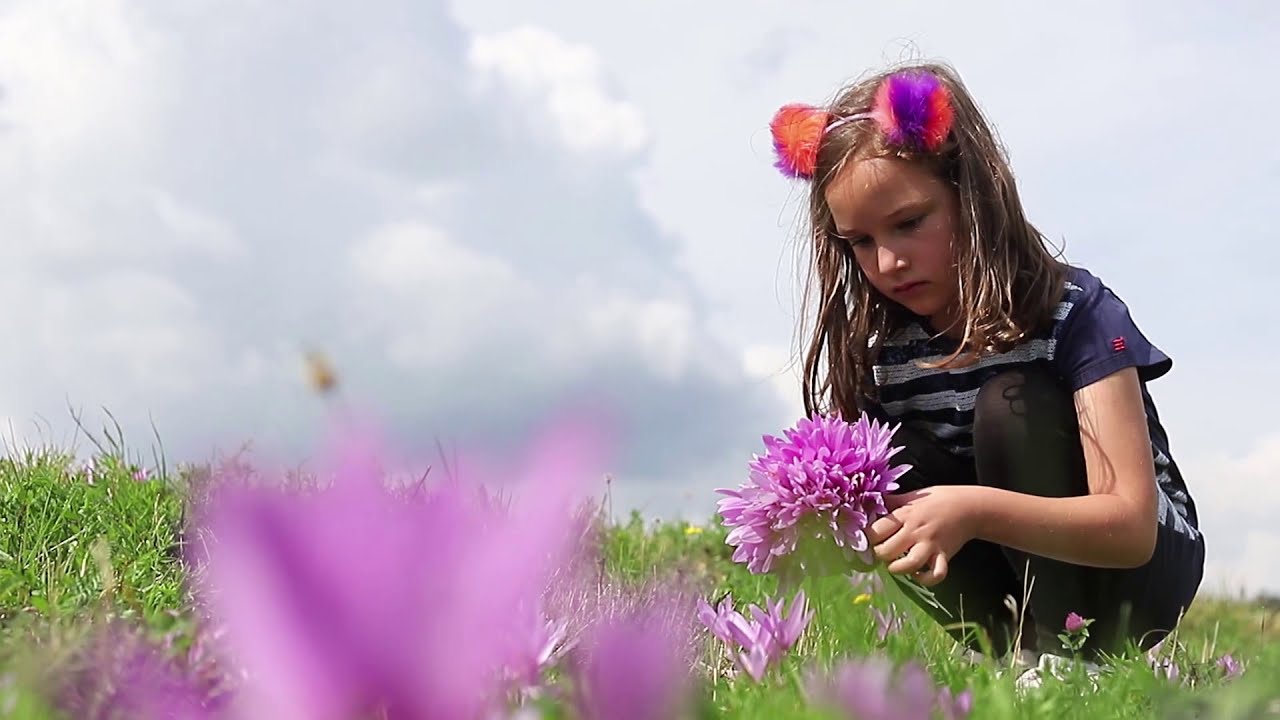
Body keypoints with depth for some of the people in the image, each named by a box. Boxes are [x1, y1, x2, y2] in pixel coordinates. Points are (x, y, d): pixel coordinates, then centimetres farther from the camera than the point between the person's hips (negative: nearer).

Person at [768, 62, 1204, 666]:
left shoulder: (1076, 311, -21)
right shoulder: (878, 347, -8)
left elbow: (1130, 525, -29)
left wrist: (973, 511, -45)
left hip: (1137, 574, -4)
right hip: (1017, 576, 4)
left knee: (1011, 405, -27)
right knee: (895, 462, -22)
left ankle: (1060, 656, -21)